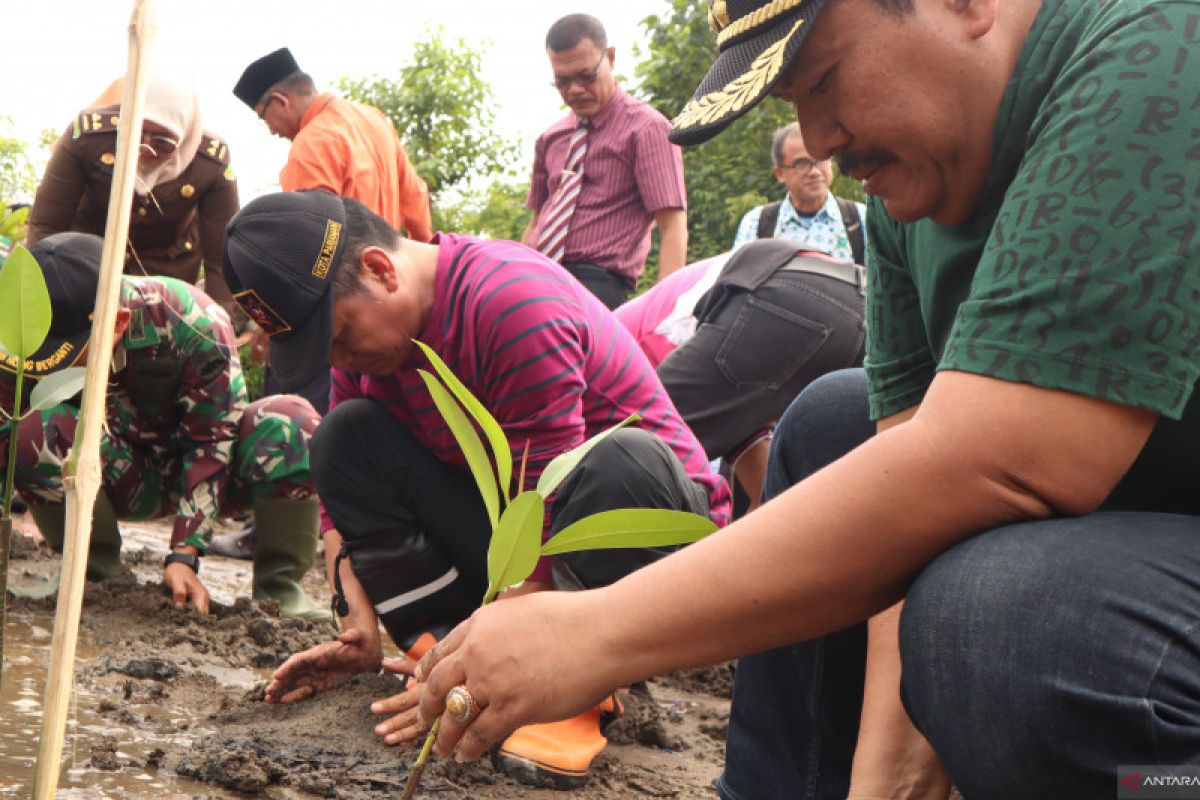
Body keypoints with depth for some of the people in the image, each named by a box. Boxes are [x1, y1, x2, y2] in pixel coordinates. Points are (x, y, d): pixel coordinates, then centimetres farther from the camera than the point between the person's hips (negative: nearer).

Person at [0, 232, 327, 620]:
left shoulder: (195, 325, -31)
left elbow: (211, 442, -24)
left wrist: (184, 556, -29)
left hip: (200, 466, -1)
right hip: (123, 479, 2)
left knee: (290, 420, -33)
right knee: (34, 433, -32)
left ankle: (277, 584, -17)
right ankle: (94, 570, -6)